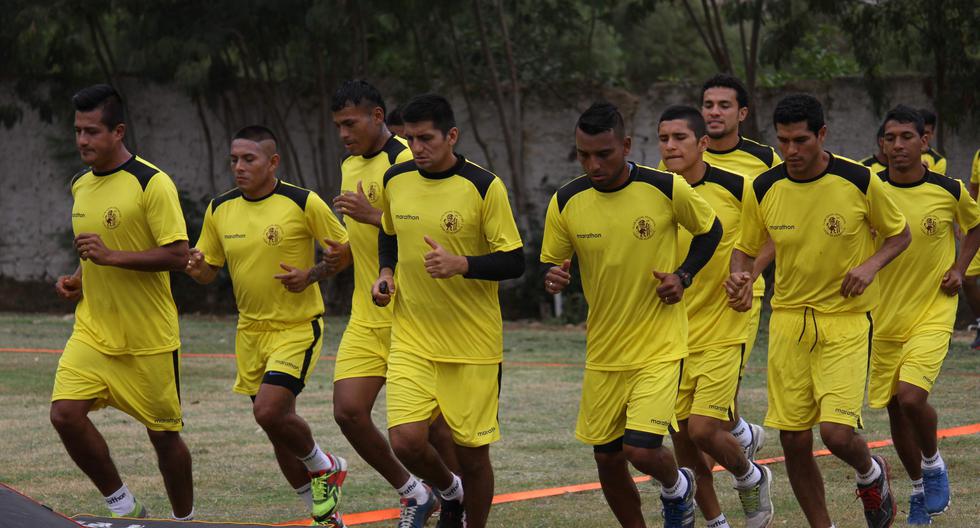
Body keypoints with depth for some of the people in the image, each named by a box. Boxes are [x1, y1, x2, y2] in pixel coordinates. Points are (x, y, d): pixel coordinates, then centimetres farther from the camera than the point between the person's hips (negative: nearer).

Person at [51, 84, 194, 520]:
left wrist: (111, 256, -25)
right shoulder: (80, 185, 11)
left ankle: (184, 520, 26)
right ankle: (124, 507, 2)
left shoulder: (152, 183, -13)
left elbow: (177, 254, -18)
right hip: (92, 332, 6)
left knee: (163, 433, 4)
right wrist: (77, 280, 7)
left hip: (149, 338, -6)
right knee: (65, 414, -13)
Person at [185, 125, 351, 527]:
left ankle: (323, 466, 7)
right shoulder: (220, 209, 3)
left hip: (297, 327, -6)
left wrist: (311, 275, -18)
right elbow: (208, 270, 11)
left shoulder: (303, 204, -12)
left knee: (269, 411, -22)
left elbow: (345, 251, -3)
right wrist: (195, 268, -12)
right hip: (251, 329, 6)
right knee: (277, 423, 9)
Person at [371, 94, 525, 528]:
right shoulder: (395, 180, 3)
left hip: (473, 345, -3)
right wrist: (385, 273, 5)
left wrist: (460, 264, -26)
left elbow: (514, 262, -11)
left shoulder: (483, 186, -11)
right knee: (406, 440, -12)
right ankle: (447, 491, 20)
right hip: (411, 340, 3)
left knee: (472, 454, 2)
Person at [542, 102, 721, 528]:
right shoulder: (566, 203, -6)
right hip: (603, 352, 4)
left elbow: (710, 230, 7)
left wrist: (683, 276, -8)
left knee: (641, 449, -15)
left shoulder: (666, 189, -12)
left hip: (660, 347, -3)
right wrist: (552, 280, -18)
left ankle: (677, 488, 19)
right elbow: (550, 264, 6)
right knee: (607, 458, 7)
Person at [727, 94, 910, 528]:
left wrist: (870, 265, -14)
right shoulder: (763, 190, -4)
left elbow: (899, 234, 5)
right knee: (793, 440, 0)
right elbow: (745, 247, 10)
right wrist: (739, 276, -12)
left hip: (846, 318, -3)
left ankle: (871, 475, 20)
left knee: (837, 432, -15)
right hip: (788, 319, 3)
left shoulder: (861, 182, -10)